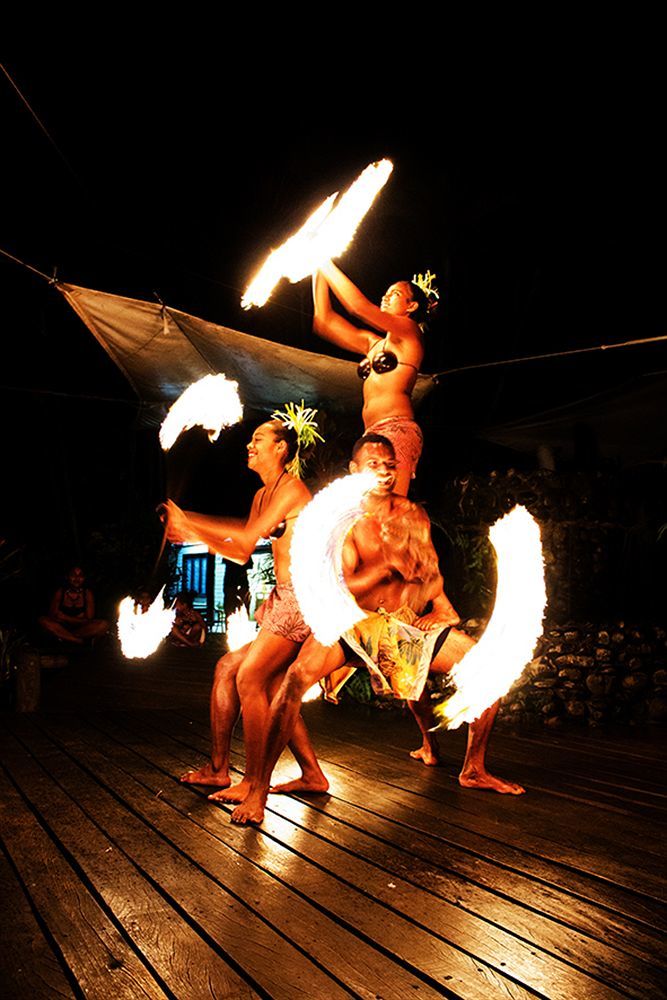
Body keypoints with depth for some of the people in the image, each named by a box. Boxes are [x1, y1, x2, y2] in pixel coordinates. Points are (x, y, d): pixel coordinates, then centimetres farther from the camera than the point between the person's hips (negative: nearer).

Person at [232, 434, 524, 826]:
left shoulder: (412, 513, 3)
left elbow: (429, 570, 13)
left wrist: (441, 605, -3)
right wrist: (388, 565, -24)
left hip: (405, 622, 5)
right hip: (352, 622, -5)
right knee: (299, 675, -34)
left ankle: (474, 770, 20)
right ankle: (259, 790, -20)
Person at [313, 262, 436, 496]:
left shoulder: (409, 330, 6)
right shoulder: (373, 343, 25)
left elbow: (359, 306, -5)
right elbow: (324, 320, 24)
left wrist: (326, 264, 3)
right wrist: (319, 272, 22)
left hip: (397, 431, -7)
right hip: (372, 435, 7)